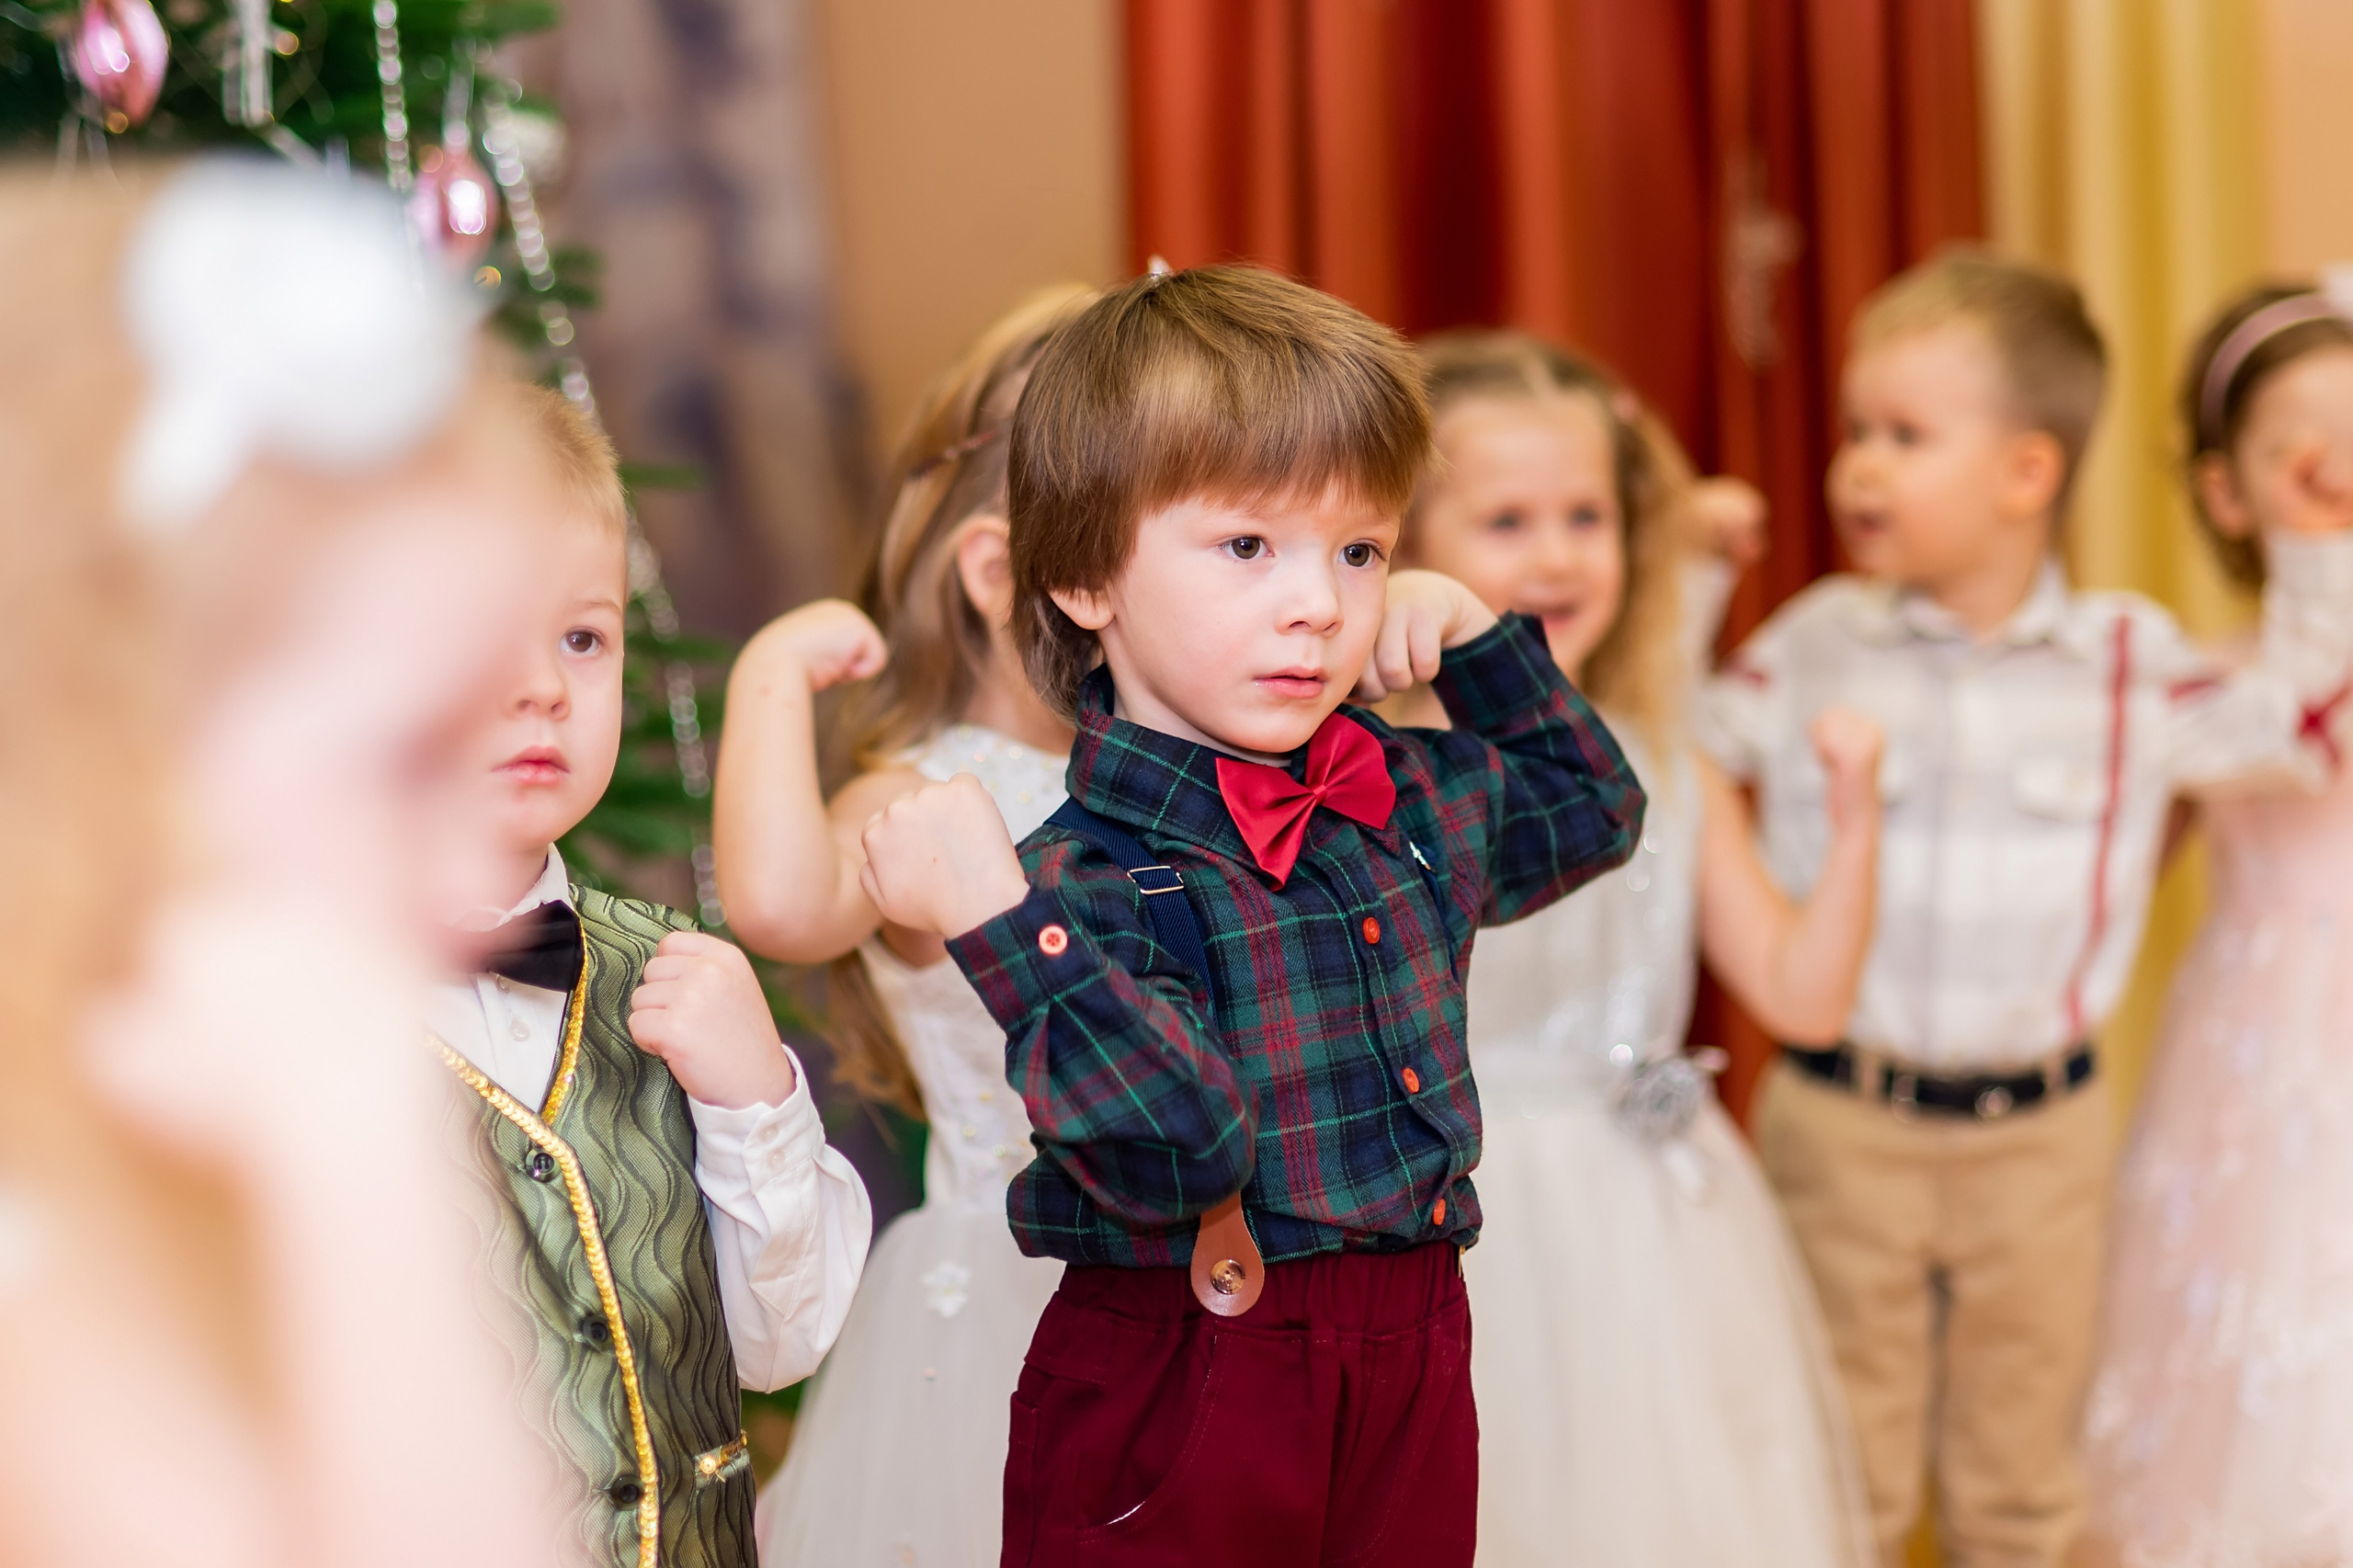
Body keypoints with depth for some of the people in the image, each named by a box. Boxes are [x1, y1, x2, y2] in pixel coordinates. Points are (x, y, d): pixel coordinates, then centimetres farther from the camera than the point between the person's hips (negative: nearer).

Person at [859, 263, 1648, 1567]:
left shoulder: (1420, 799, 5)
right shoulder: (1091, 876, -17)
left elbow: (1595, 804, 25)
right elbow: (1177, 1146, -28)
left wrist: (1474, 636, 11)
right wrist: (997, 923, -35)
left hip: (1412, 1379, 7)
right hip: (1177, 1411, -6)